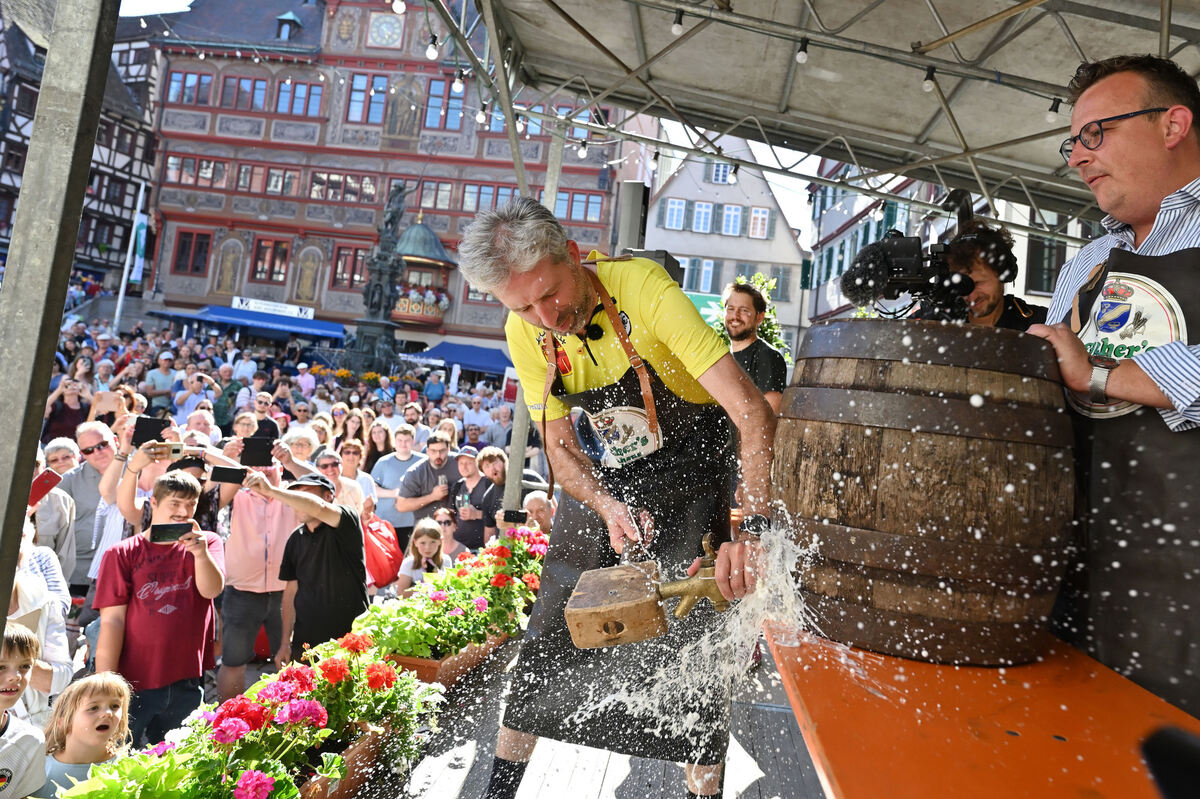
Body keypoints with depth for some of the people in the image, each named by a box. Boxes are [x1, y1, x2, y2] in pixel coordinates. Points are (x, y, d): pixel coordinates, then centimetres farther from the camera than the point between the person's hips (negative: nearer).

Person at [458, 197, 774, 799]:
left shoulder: (642, 285, -30)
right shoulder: (526, 332, -15)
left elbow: (751, 410, -35)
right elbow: (560, 446, -6)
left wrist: (752, 525, -46)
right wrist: (608, 509, -24)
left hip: (691, 462, -3)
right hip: (604, 476, 4)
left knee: (697, 632, -7)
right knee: (552, 628, 5)